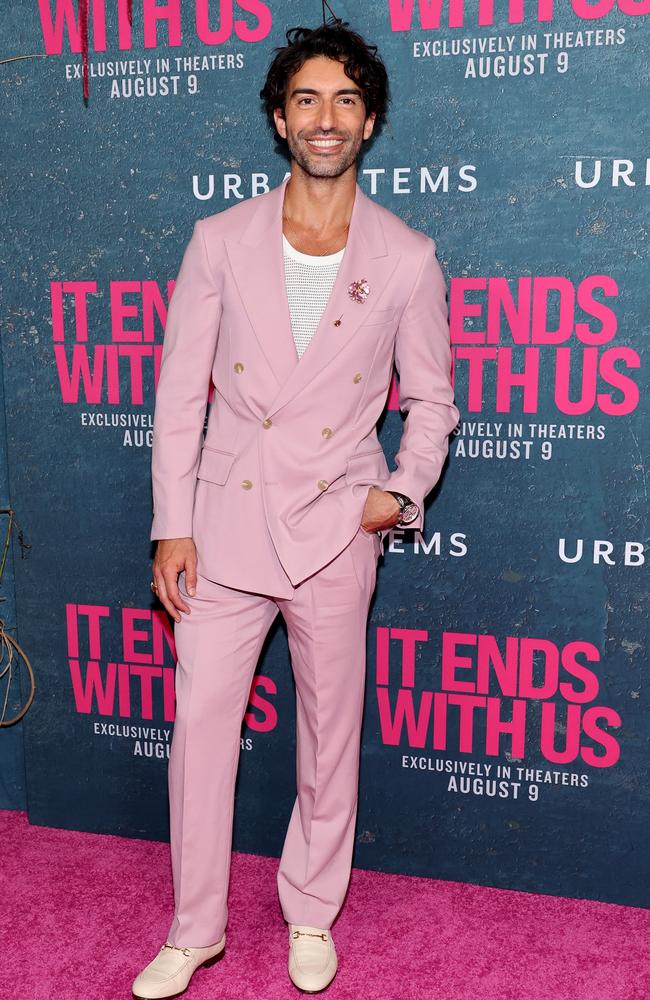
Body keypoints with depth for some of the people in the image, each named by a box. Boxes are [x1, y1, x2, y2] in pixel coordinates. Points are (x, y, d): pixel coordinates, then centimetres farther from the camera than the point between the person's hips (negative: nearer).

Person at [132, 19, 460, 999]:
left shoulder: (408, 258, 0)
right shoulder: (220, 241, 1)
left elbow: (430, 398, 9)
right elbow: (180, 392, 2)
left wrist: (404, 490, -8)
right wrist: (172, 527, -2)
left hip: (334, 525, 0)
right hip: (225, 520, 1)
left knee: (330, 731, 10)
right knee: (201, 722, 5)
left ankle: (312, 915, 33)